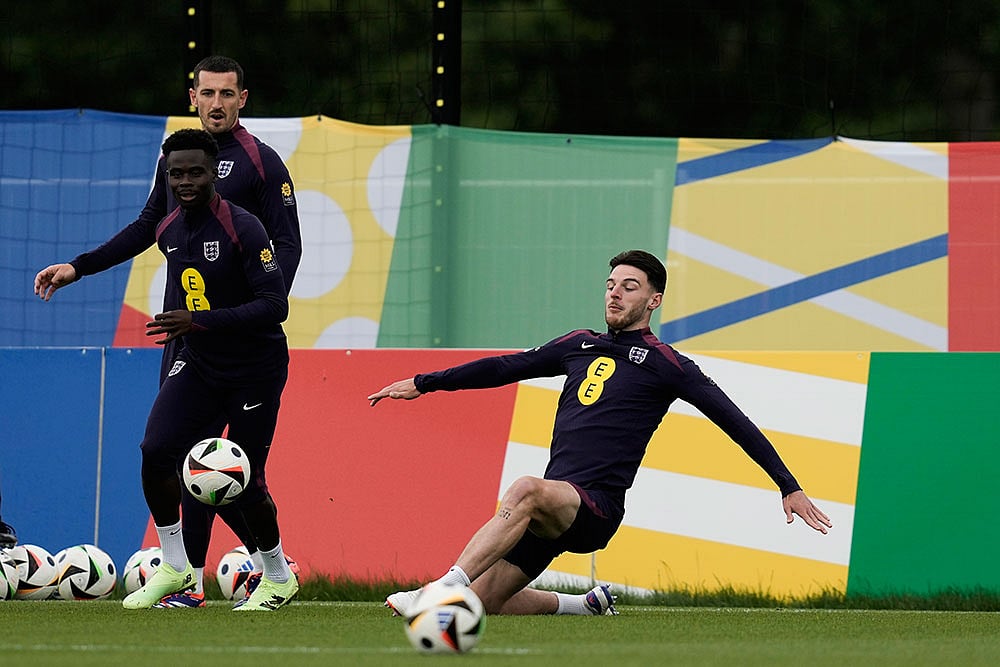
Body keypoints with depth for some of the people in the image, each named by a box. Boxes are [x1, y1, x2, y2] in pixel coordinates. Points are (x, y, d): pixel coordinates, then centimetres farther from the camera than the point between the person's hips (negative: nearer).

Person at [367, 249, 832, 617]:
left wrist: (789, 487, -3)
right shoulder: (580, 346, 20)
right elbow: (508, 367, 28)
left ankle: (442, 593, -51)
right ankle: (585, 607, 24)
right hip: (551, 508, 7)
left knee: (525, 491, -39)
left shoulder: (664, 364, 3)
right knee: (483, 606, -2)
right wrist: (423, 383, 28)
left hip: (597, 508, -7)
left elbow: (734, 422, 2)